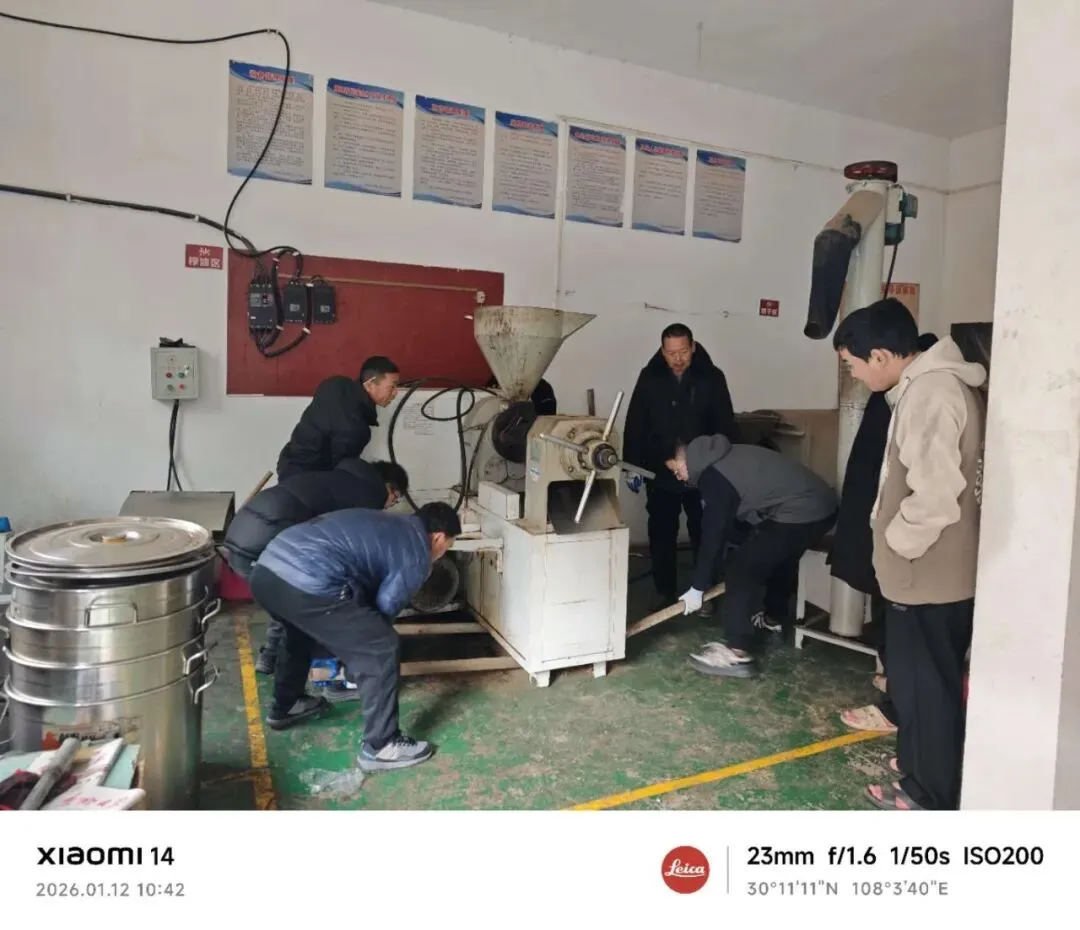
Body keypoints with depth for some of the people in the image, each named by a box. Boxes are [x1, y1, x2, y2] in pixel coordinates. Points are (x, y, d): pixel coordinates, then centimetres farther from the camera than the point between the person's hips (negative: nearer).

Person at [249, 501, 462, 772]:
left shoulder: (386, 523, 29)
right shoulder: (417, 557, 5)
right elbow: (384, 609, 9)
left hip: (266, 569, 10)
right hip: (306, 585, -9)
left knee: (301, 632, 38)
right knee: (381, 651, 4)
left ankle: (284, 707, 56)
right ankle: (380, 747, 14)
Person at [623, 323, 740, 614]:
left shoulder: (712, 378, -5)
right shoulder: (649, 378, -2)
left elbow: (726, 426, -1)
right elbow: (635, 425, 2)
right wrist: (633, 466, -1)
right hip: (660, 473, 1)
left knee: (704, 535, 9)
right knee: (661, 536, 8)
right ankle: (665, 595, 21)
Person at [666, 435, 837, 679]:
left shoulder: (713, 477, -12)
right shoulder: (726, 458, 17)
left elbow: (713, 534, -9)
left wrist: (697, 588, -1)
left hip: (800, 513, -10)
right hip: (821, 504, 11)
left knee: (741, 569, -7)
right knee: (778, 558, 31)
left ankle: (739, 654, -6)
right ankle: (773, 618, 51)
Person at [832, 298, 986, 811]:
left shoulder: (929, 392, -23)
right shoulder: (929, 384, 9)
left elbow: (936, 495, -30)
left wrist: (895, 541, -14)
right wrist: (895, 537, 14)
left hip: (929, 573, -10)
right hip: (936, 568, 10)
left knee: (923, 682, 6)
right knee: (919, 677, 22)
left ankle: (930, 792, 23)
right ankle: (920, 759, 40)